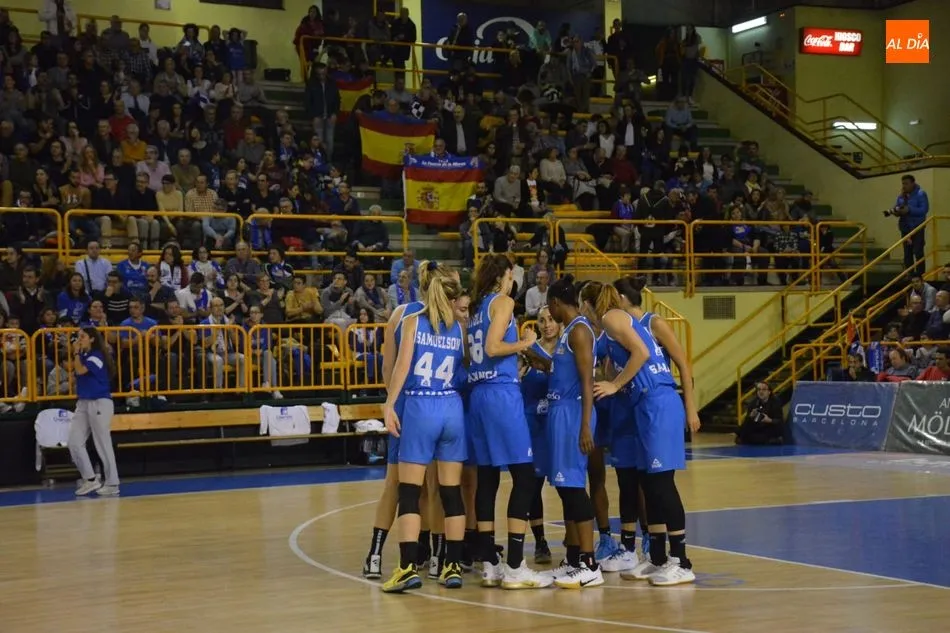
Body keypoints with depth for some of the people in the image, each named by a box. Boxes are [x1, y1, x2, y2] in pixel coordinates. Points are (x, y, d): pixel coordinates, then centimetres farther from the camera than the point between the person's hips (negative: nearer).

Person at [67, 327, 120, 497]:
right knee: (74, 442, 1)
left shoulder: (97, 356, -10)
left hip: (99, 403, -9)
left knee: (103, 444, -4)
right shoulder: (84, 356, 14)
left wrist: (77, 353, -10)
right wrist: (77, 353, 8)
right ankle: (90, 479, 8)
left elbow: (80, 371, -20)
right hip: (83, 403, 9)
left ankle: (112, 484, 2)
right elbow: (75, 372, 7)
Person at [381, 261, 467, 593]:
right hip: (453, 408, 3)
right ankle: (454, 566, 10)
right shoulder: (459, 328, 8)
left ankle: (409, 567, -8)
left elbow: (403, 365, -9)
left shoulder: (412, 322, 0)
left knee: (409, 492, -1)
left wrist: (389, 405, -9)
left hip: (420, 408, -3)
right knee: (451, 492, 7)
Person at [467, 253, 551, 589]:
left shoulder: (477, 308, 18)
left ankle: (489, 564, 11)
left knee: (487, 479, 9)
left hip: (478, 394, 8)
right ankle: (514, 567, -10)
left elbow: (477, 350, 14)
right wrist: (524, 343, -3)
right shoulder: (503, 301, -4)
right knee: (524, 476, -6)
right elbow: (492, 347, -16)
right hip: (502, 392, -8)